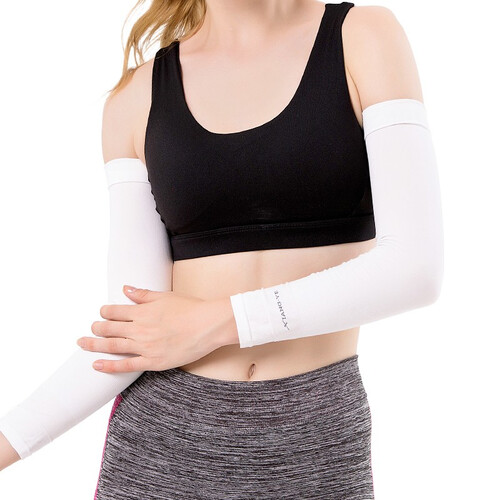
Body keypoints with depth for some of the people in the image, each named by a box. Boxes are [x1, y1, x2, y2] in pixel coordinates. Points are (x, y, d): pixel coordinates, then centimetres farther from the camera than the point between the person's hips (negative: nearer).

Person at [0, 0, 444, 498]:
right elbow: (133, 334, -6)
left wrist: (216, 322, -12)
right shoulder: (136, 100, 2)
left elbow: (415, 269, -13)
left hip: (312, 444, -1)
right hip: (164, 442, 2)